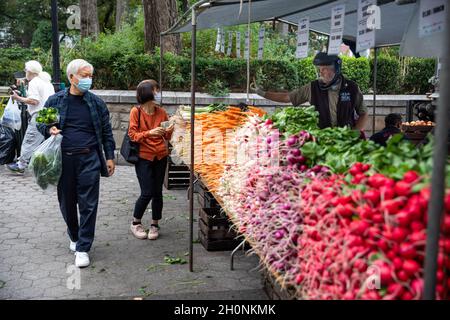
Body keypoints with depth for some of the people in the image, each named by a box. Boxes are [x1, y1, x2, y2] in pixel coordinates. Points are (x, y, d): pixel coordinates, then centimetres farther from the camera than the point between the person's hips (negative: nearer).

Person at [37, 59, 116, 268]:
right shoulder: (55, 101, 5)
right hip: (63, 160, 1)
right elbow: (41, 123, 14)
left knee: (88, 205, -3)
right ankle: (74, 237, 36)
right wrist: (49, 130, -9)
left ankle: (83, 248, 6)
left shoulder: (96, 102, 5)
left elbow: (106, 131, 8)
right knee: (67, 202, 12)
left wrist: (110, 157, 3)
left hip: (89, 159, -1)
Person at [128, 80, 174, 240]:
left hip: (161, 156, 4)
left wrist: (169, 131, -11)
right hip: (143, 157, -4)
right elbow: (132, 135, -9)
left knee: (157, 192, 6)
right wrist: (149, 133, -23)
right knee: (147, 193, -6)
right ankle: (135, 222, 17)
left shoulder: (161, 111, 3)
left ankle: (155, 224, 22)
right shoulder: (136, 111, -8)